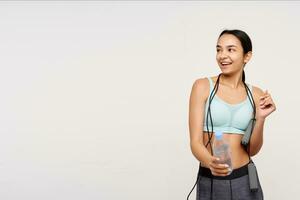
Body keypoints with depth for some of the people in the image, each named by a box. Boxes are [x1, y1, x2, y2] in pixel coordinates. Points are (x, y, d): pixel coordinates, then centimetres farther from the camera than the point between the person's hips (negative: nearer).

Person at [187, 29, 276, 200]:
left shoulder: (256, 94, 2)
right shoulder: (203, 86, -7)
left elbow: (252, 150, 1)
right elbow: (195, 142, -12)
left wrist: (261, 118, -13)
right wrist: (210, 162, -30)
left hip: (245, 180, 2)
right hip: (210, 182, -2)